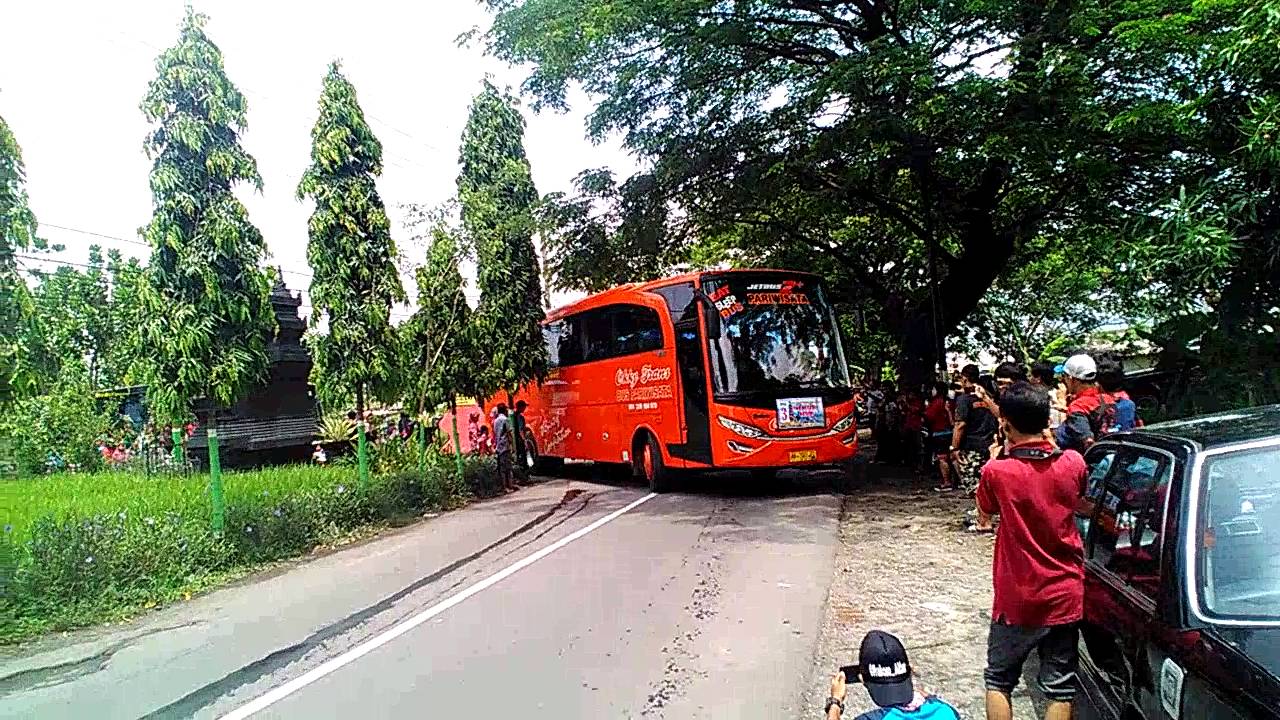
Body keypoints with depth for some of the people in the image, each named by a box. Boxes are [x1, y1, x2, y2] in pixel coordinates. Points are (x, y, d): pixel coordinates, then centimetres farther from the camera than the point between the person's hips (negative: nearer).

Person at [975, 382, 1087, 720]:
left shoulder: (997, 471, -17)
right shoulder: (1073, 463, -9)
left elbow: (984, 517, 3)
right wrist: (1049, 445, 14)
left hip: (1017, 600, -3)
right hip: (1065, 596, 3)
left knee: (998, 680, 15)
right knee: (1060, 689, 13)